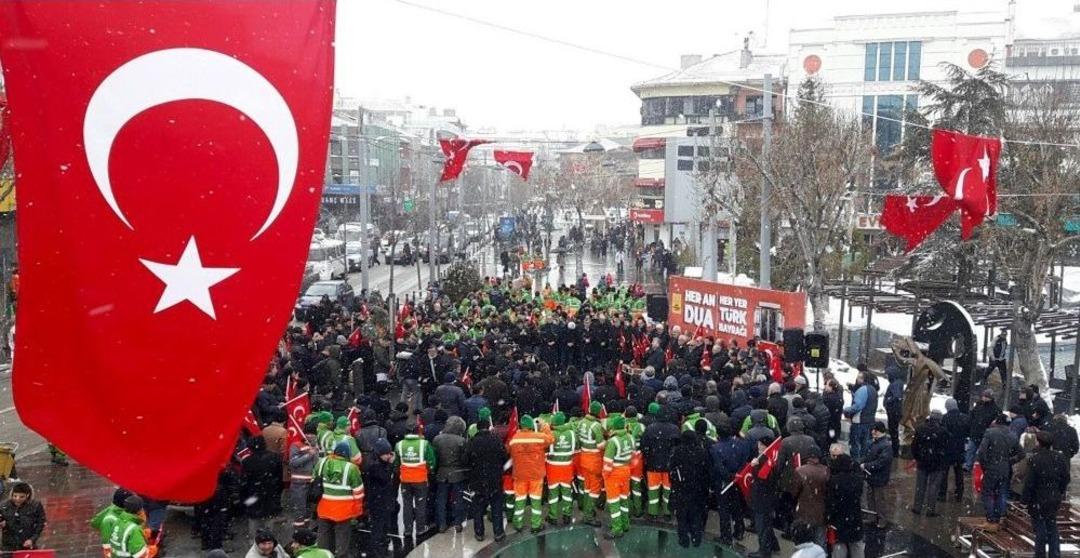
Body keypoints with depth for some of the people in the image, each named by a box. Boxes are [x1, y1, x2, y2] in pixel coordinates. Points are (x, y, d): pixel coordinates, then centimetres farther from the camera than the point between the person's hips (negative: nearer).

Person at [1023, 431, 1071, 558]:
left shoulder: (1035, 460, -22)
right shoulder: (1060, 458, -5)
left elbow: (1029, 483, -19)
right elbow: (1066, 479, 4)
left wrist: (1025, 499, -8)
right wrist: (1061, 494, 18)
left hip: (1038, 501, -5)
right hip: (1054, 499, 5)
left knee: (1040, 527, 7)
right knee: (1052, 526, 18)